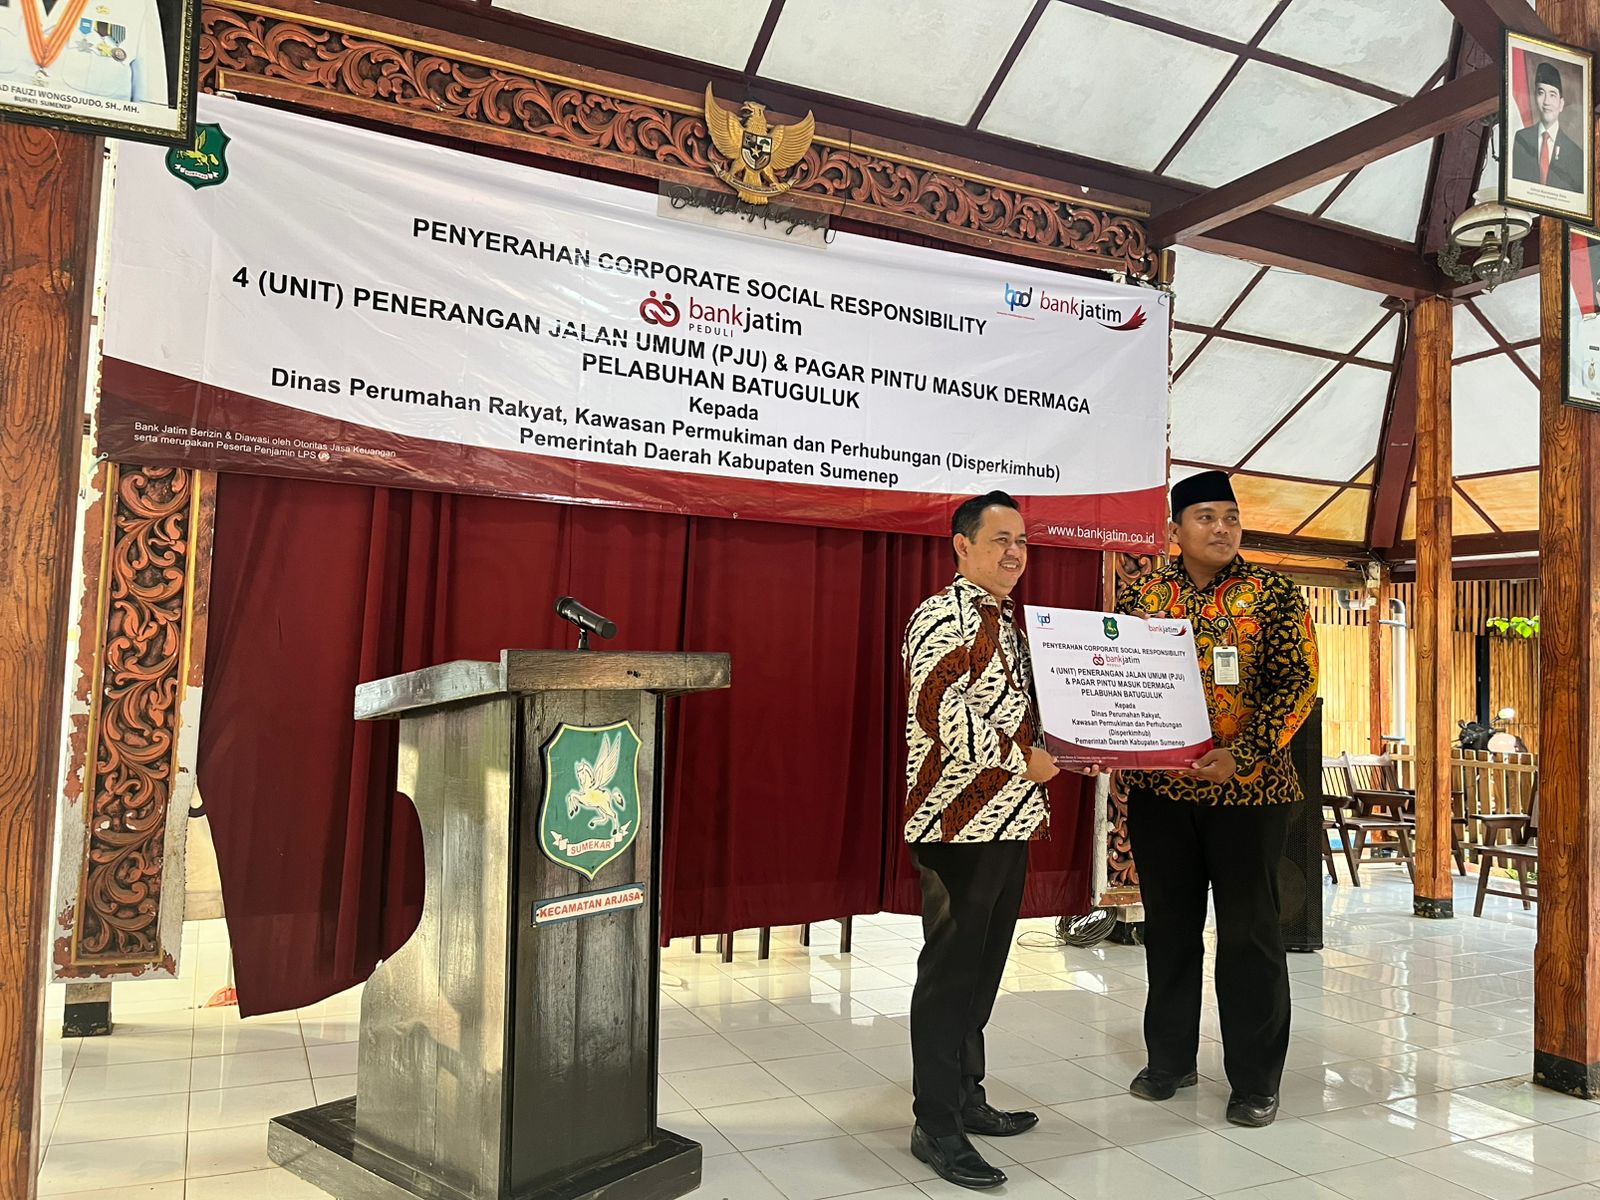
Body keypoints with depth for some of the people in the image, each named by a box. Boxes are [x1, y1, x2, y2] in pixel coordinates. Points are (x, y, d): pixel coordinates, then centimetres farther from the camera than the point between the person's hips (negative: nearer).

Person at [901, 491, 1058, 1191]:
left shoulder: (1006, 621, 17)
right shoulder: (943, 617, -13)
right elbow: (945, 720, -24)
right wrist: (1025, 760, -14)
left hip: (1009, 823, 9)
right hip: (958, 825, -9)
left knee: (981, 968, 17)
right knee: (949, 972, -1)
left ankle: (965, 1097, 31)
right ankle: (936, 1127, 10)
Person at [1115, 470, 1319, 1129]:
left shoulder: (1271, 593, -3)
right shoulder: (1140, 594, 5)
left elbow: (1297, 683, -8)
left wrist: (1242, 754, -19)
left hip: (1247, 789, -3)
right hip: (1157, 788, 3)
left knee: (1249, 932, 6)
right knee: (1168, 926, 14)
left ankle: (1256, 1080, 22)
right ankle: (1169, 1059, 31)